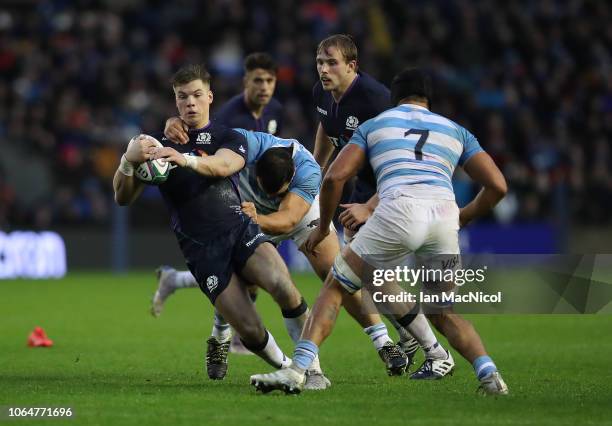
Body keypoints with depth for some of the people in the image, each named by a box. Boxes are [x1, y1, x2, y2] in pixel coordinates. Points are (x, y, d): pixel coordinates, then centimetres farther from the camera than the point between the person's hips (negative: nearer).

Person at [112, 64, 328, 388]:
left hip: (240, 231, 0)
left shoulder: (230, 139, 11)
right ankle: (286, 367, 15)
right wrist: (128, 161, -19)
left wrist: (186, 159, -37)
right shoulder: (162, 145, 14)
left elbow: (224, 165, -15)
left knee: (281, 284, -31)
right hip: (202, 249, 0)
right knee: (252, 332, -16)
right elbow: (123, 197, 4)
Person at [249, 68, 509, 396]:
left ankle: (296, 371, -1)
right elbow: (497, 186, 20)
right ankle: (489, 374, -3)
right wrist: (463, 219, 35)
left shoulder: (372, 125, 25)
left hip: (399, 209, -2)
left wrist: (323, 227, 26)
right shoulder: (456, 131, 29)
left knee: (335, 287, 13)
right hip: (445, 214, 2)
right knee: (443, 313, 21)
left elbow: (334, 177, 12)